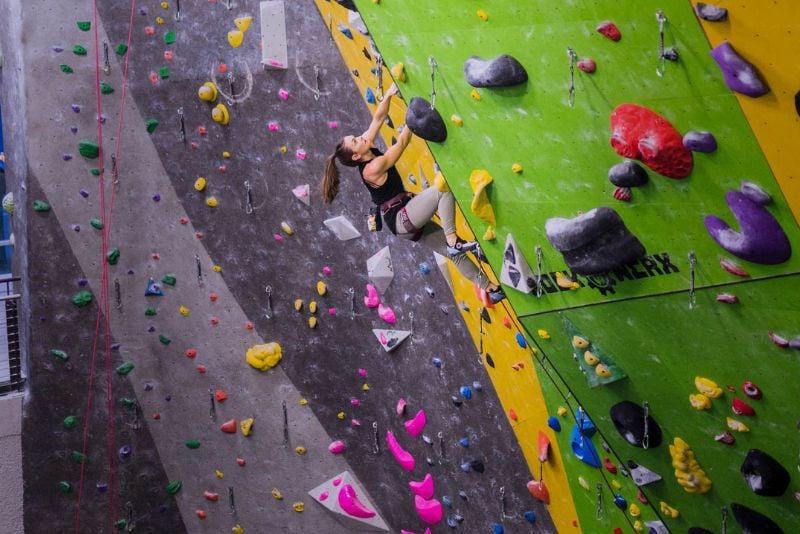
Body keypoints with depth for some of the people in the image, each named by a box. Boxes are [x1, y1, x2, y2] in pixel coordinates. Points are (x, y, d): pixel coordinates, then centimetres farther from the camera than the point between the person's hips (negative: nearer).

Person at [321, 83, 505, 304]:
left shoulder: (368, 150, 6)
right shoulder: (373, 168, -19)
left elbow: (378, 118, 7)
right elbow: (401, 143, -17)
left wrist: (389, 93, -2)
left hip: (404, 221, 9)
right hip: (402, 218, -9)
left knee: (454, 252, 7)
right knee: (444, 187, -24)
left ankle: (489, 288, 12)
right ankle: (454, 240, -25)